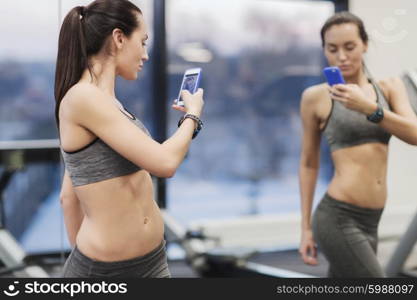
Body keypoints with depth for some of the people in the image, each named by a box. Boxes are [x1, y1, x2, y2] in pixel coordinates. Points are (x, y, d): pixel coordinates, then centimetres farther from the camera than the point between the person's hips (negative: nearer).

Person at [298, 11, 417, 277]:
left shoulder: (390, 88, 10)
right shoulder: (317, 96, -1)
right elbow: (309, 164, 5)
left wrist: (369, 108, -19)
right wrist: (306, 227, 6)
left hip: (370, 223, 5)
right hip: (337, 219, -5)